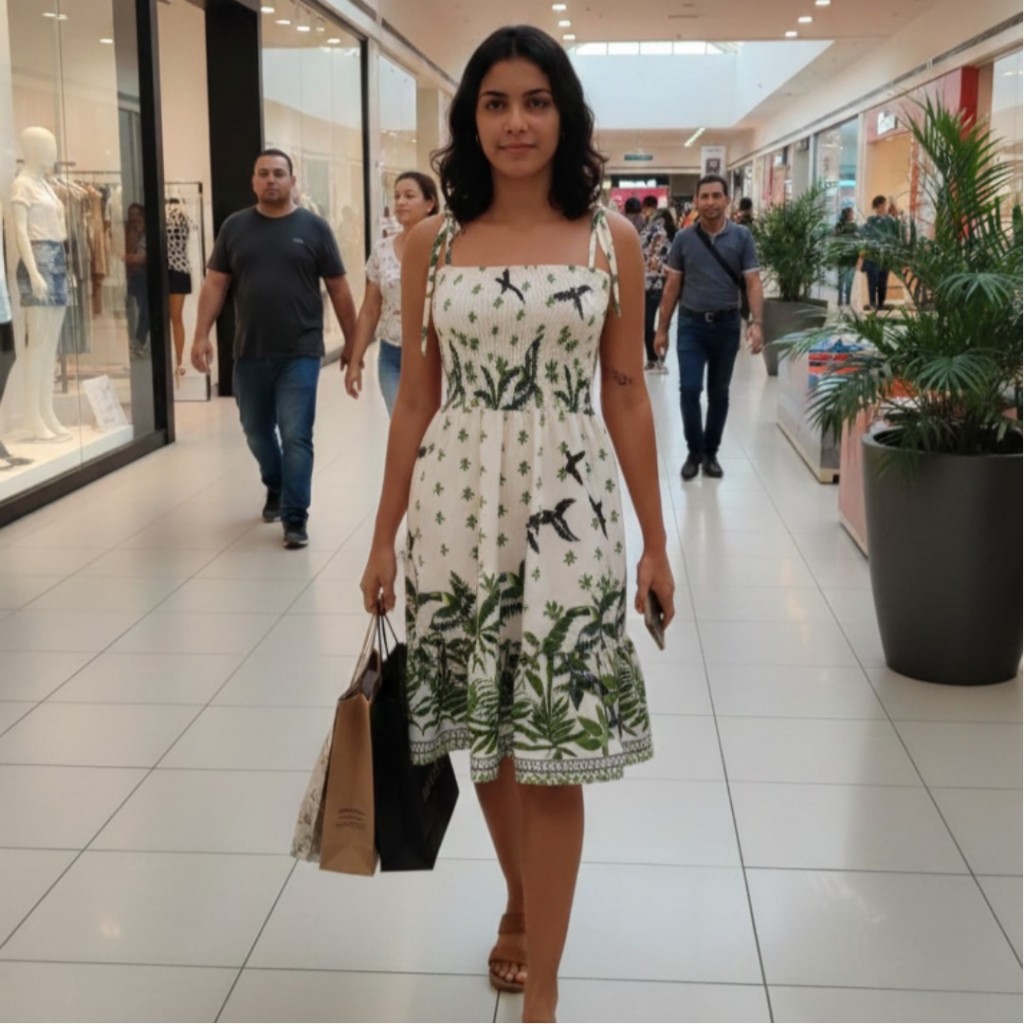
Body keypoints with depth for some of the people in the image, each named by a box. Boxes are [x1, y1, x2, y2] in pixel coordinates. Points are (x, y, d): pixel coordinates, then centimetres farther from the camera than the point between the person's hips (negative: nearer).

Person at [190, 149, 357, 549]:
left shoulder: (313, 227, 0)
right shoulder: (235, 227, 5)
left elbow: (338, 289, 3)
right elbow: (215, 284, 5)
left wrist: (352, 344, 3)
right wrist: (202, 335, -5)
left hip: (300, 353, -3)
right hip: (249, 353, 3)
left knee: (296, 436, -5)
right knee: (257, 432, 16)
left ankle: (295, 518, 2)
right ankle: (275, 487, 42)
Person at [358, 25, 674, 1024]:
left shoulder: (610, 239, 2)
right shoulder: (431, 241, 4)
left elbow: (626, 394, 4)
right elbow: (415, 400, 7)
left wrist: (655, 541, 3)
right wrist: (384, 537, 7)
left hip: (567, 512, -2)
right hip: (455, 508, 2)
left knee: (551, 751, 2)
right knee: (485, 734, 15)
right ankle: (519, 898, 42)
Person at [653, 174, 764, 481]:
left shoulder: (742, 237, -2)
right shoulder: (684, 238, 0)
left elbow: (753, 282, -5)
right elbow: (672, 286, 4)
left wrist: (755, 322, -19)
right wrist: (662, 329, 2)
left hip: (726, 323, 0)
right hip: (691, 323, 0)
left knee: (719, 394, 9)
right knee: (689, 390, -7)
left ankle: (711, 453, 23)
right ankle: (694, 452, 11)